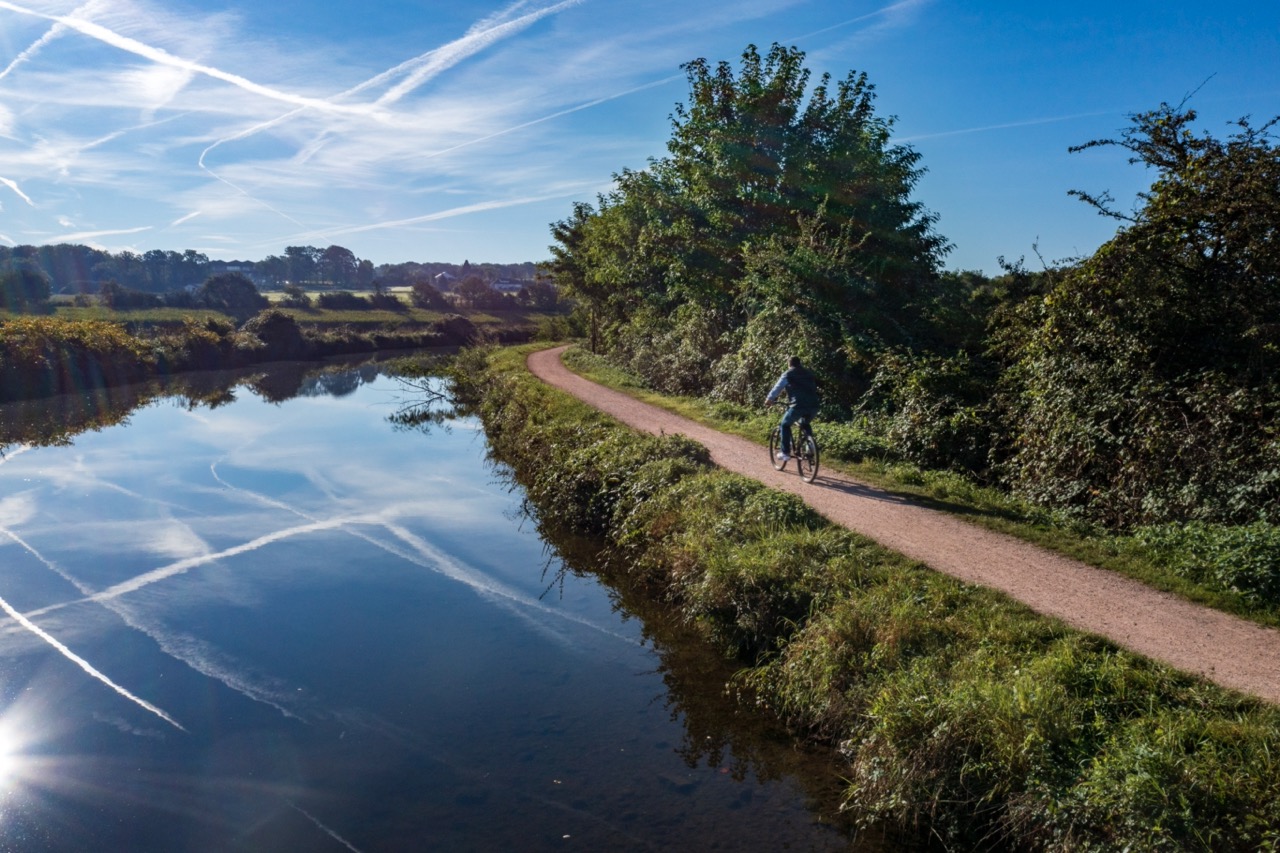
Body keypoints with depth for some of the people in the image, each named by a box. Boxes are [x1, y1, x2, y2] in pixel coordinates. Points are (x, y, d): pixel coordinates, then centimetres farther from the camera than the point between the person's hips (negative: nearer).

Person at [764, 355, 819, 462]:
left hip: (799, 405, -5)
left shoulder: (788, 374, 9)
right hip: (813, 406, 5)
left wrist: (769, 399, 27)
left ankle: (785, 452, 9)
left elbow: (777, 388, 13)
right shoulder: (808, 373, 24)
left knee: (785, 425, 15)